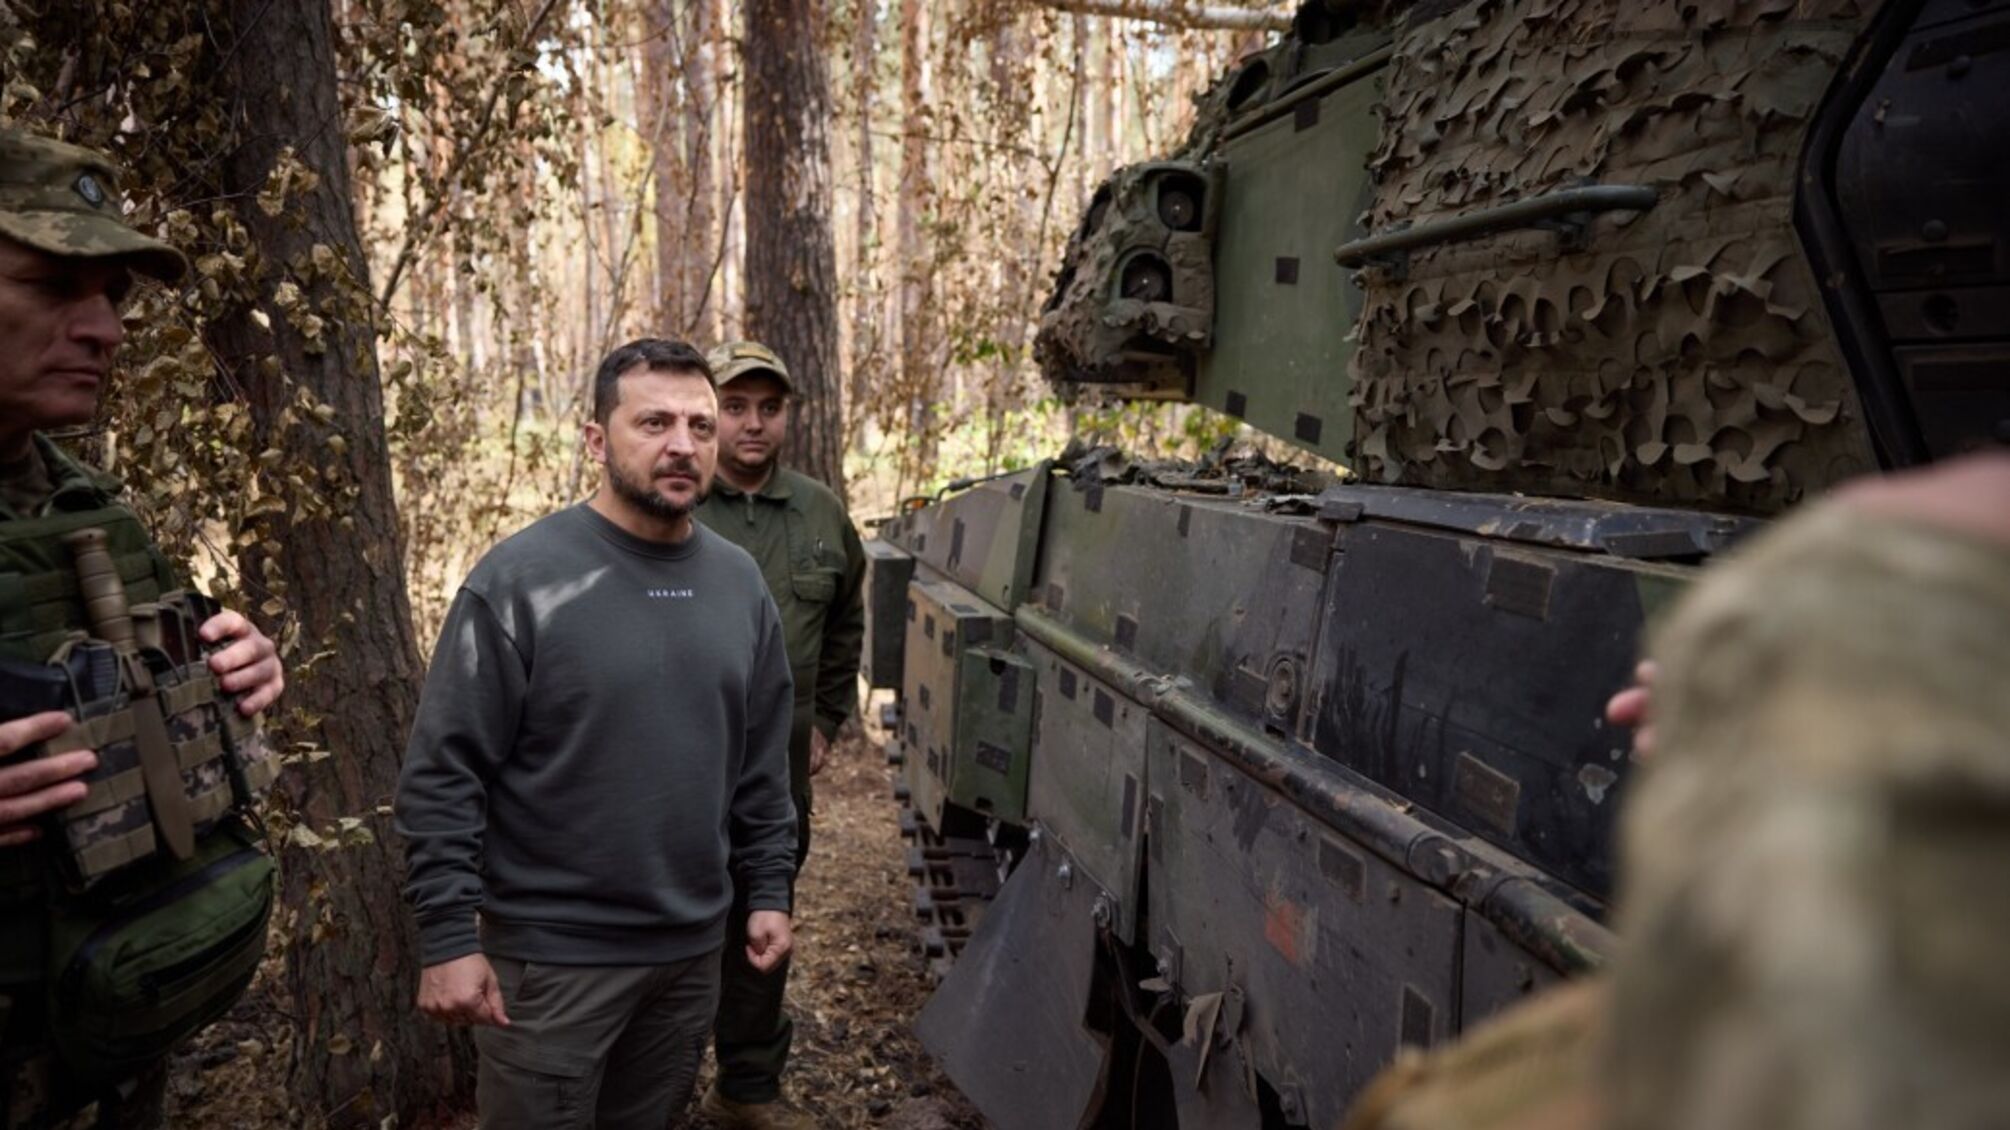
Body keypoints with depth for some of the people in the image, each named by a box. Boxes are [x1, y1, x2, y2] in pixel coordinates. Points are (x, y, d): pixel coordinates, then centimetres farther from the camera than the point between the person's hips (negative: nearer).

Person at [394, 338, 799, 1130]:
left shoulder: (739, 583, 3)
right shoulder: (521, 578, -14)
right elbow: (443, 774, -14)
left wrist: (769, 890, 8)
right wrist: (448, 938, -16)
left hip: (692, 947, 5)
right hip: (551, 953, -5)